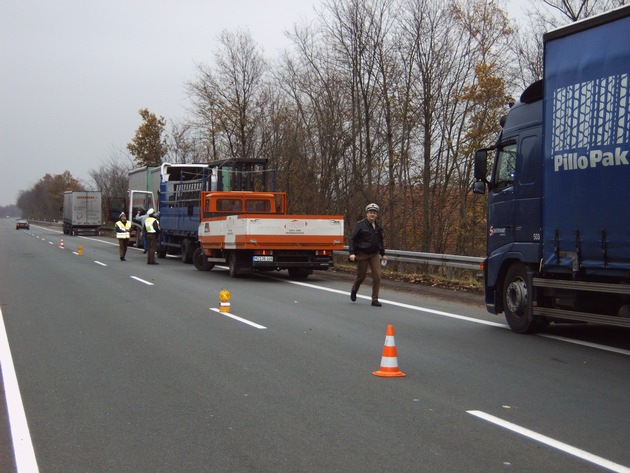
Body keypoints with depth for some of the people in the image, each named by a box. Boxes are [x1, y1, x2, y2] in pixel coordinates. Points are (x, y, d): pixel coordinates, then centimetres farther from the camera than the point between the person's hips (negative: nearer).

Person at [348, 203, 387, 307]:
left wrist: (383, 254, 23)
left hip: (374, 254, 4)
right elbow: (352, 239, -9)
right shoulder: (360, 225, -7)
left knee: (377, 276, -7)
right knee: (361, 276, 5)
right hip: (362, 254, -4)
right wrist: (352, 253, -18)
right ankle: (354, 291, 37)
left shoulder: (378, 227, 9)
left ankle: (375, 299, -1)